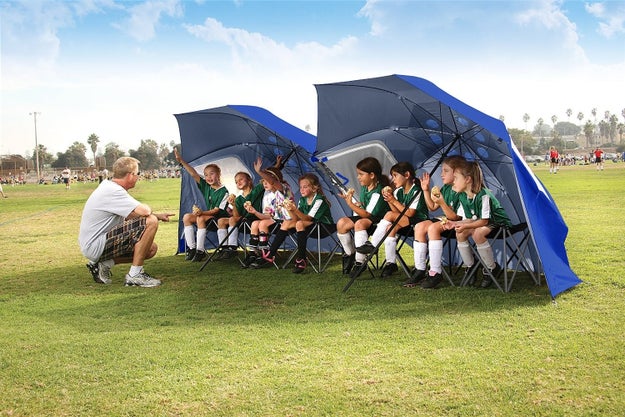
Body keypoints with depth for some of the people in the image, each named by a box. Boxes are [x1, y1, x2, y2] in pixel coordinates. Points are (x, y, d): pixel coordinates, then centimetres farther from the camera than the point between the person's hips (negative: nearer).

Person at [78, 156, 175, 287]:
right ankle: (135, 275, -13)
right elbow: (144, 211, -29)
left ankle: (104, 264, 11)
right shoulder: (113, 191, -20)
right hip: (95, 247, -11)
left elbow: (129, 214, 21)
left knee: (151, 249, 13)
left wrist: (158, 216, 20)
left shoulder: (108, 186, 12)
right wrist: (150, 210, -3)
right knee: (150, 222, -21)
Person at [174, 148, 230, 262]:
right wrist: (181, 161, -12)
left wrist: (202, 212, -31)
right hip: (208, 215, 8)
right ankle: (191, 248, -11)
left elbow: (217, 210, -18)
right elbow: (193, 174, -3)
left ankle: (200, 251, -28)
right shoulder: (206, 186, 5)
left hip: (220, 217, -8)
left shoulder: (223, 191, -14)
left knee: (200, 218, -32)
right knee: (187, 217, -9)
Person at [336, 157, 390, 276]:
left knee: (360, 223, -38)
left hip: (378, 219, -9)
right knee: (341, 223, -12)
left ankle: (360, 261, -31)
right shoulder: (364, 187, 5)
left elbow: (367, 214, -25)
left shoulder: (378, 192, -22)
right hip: (364, 215, 9)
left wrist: (350, 203, -29)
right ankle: (350, 254, 3)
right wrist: (357, 204, -2)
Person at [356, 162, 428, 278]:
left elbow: (409, 213, -19)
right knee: (391, 227, -25)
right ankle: (390, 263, -20)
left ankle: (372, 245, -17)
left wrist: (394, 201, -19)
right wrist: (389, 200, -11)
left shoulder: (416, 191, -12)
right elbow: (397, 212, 2)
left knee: (389, 215, -25)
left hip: (418, 221, -7)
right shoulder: (399, 191, 11)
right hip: (403, 221, 7)